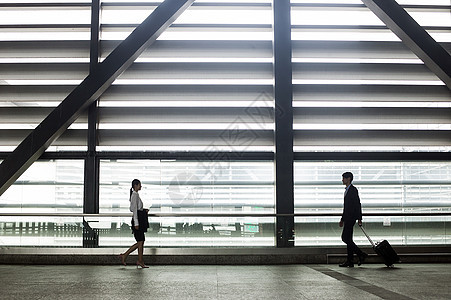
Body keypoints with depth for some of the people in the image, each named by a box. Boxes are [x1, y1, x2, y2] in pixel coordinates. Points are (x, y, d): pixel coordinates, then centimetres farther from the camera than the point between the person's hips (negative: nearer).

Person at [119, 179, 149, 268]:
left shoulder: (135, 194, 17)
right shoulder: (135, 195, -12)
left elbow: (132, 209, 22)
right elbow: (134, 209, -18)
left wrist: (143, 210, 14)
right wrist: (136, 223, -20)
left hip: (141, 220, 10)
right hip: (138, 219, -10)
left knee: (140, 242, 9)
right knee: (140, 241, -4)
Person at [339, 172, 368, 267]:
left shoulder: (353, 190, -10)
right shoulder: (347, 191, 20)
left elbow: (358, 204, -15)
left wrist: (359, 219, -18)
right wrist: (342, 219, 26)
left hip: (351, 218, -10)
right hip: (347, 218, 10)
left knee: (345, 238, -12)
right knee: (348, 239, 7)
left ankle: (361, 254, -6)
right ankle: (350, 261, 9)